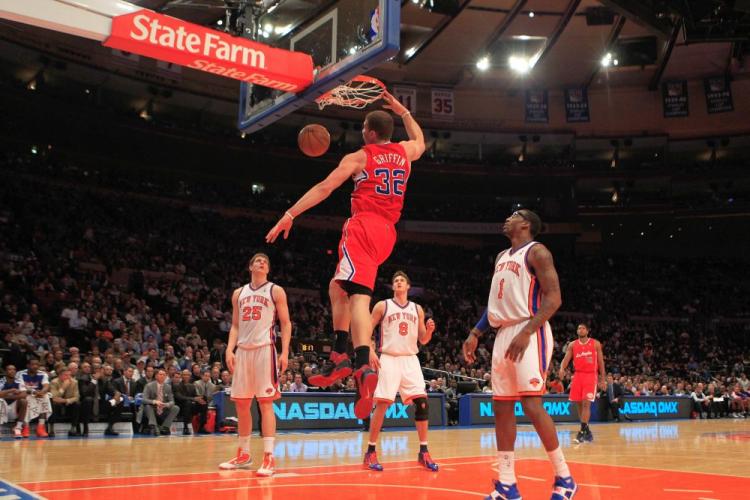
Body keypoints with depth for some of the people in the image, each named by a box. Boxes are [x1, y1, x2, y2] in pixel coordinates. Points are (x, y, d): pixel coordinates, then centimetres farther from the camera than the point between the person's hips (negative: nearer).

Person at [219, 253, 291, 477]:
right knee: (241, 404, 8)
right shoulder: (239, 293, 16)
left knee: (265, 402, -9)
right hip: (243, 350, 5)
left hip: (264, 349, -5)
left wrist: (285, 352, -10)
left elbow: (286, 323, 0)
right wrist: (230, 349, 0)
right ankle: (244, 454, 19)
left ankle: (269, 457, -9)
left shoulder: (276, 291, 4)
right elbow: (235, 326, 16)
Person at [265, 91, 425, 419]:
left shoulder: (359, 158, 3)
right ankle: (340, 357, 8)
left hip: (364, 226, -7)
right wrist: (401, 110, 46)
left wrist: (290, 215, -3)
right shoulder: (404, 152, 18)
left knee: (359, 296, -20)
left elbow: (324, 188, -4)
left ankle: (365, 368, -39)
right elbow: (420, 141, 44)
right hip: (387, 232, 7)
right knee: (338, 287, 17)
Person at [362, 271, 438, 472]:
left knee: (422, 402, -6)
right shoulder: (382, 305, 4)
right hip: (389, 359, -3)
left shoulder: (417, 309, 13)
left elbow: (423, 340, 14)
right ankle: (371, 452, 2)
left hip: (410, 360, 3)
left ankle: (423, 452, 3)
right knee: (382, 404, -7)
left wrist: (429, 330, -7)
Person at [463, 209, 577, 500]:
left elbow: (554, 298, -15)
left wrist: (526, 332, -25)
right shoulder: (502, 257, 20)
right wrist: (476, 334, 16)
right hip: (503, 334, 9)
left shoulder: (536, 252, -6)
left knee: (531, 404, -15)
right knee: (501, 407, 5)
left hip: (529, 334, -9)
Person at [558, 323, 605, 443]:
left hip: (590, 375, -3)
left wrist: (602, 377, 2)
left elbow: (600, 361, 5)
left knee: (586, 403, -15)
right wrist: (562, 369, -22)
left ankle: (582, 431, -16)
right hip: (578, 375, 3)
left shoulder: (596, 344, 2)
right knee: (579, 404, 6)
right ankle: (586, 430, 20)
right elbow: (566, 359, -1)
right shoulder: (572, 345, 6)